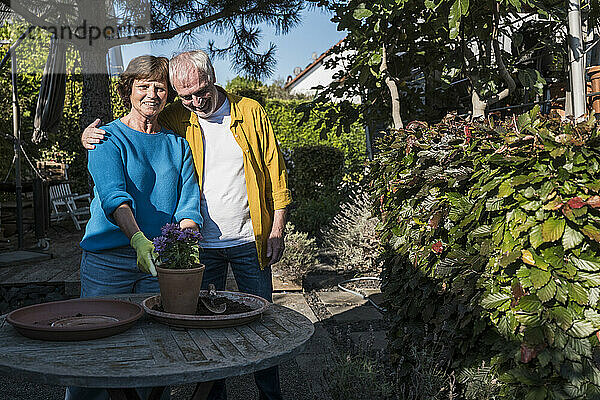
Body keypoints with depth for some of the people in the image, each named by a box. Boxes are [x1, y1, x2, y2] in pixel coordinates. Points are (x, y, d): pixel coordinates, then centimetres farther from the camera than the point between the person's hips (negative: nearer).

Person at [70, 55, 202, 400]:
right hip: (109, 258, -3)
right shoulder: (108, 138, 0)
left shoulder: (177, 144, 11)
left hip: (161, 260, 3)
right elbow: (113, 194, -18)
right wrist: (138, 239, -35)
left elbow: (189, 200, 0)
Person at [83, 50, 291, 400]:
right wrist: (91, 135, -10)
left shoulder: (251, 112, -2)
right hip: (201, 245, 1)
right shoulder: (173, 120, 0)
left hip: (250, 242, 0)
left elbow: (275, 171, 1)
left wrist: (277, 230, -2)